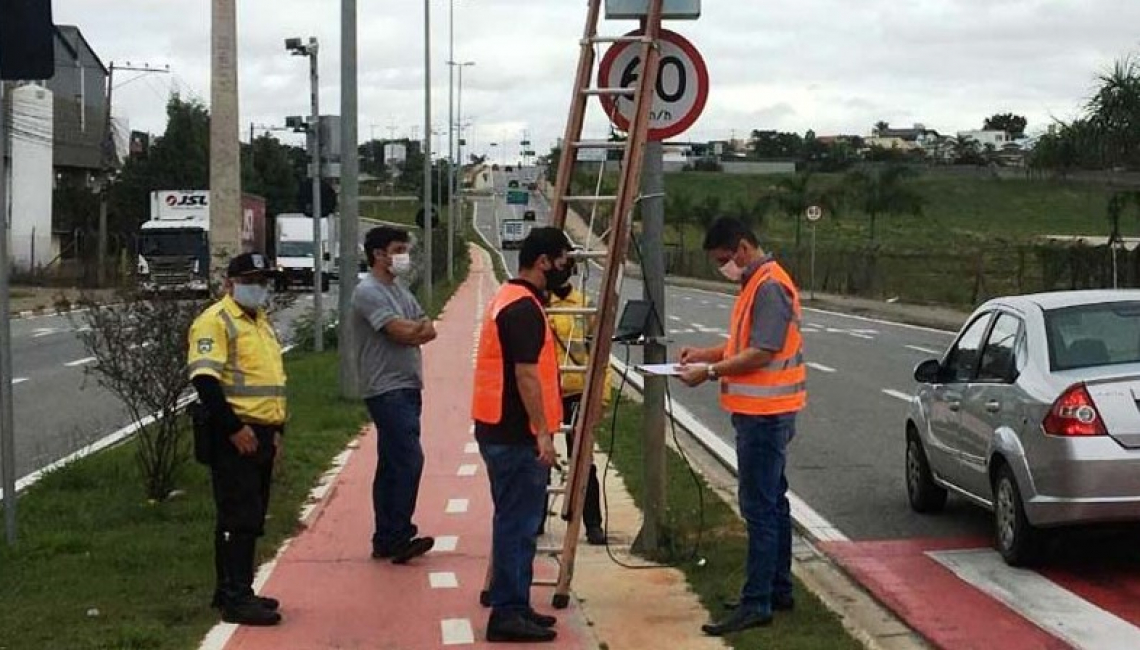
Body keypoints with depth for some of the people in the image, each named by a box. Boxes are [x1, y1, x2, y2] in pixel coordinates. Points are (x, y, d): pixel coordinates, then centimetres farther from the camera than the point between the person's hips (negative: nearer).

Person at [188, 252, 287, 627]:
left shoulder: (261, 322, 19)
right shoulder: (216, 321, -10)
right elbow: (205, 380, -20)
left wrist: (276, 429, 20)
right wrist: (234, 428, -22)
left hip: (260, 436, 9)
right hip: (233, 437, -9)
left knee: (251, 520, 13)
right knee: (238, 519, -9)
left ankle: (233, 591, 22)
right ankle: (235, 599, -7)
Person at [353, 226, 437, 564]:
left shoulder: (399, 289, 18)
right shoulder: (368, 292, -12)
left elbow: (428, 330, 10)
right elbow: (403, 332, -20)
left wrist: (411, 330, -9)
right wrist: (419, 327, 1)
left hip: (406, 387, 9)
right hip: (386, 390, -9)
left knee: (393, 464, 10)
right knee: (409, 459, -14)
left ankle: (386, 540, 15)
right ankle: (398, 537, -10)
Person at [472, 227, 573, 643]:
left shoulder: (512, 299, 16)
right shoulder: (524, 308, -17)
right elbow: (526, 375, -22)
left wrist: (539, 430, 23)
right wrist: (543, 434, -21)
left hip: (504, 431, 11)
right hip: (515, 435, -11)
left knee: (518, 522, 15)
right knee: (518, 524, -6)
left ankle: (514, 607, 21)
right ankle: (508, 614, -2)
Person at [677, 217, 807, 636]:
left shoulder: (770, 287, -17)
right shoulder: (756, 284, 15)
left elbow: (761, 353, -22)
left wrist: (710, 372, -19)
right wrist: (707, 354, 10)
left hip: (764, 414, -11)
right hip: (763, 412, 11)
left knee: (760, 509, -9)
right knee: (772, 503, 16)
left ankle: (756, 604, -8)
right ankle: (779, 589, 26)